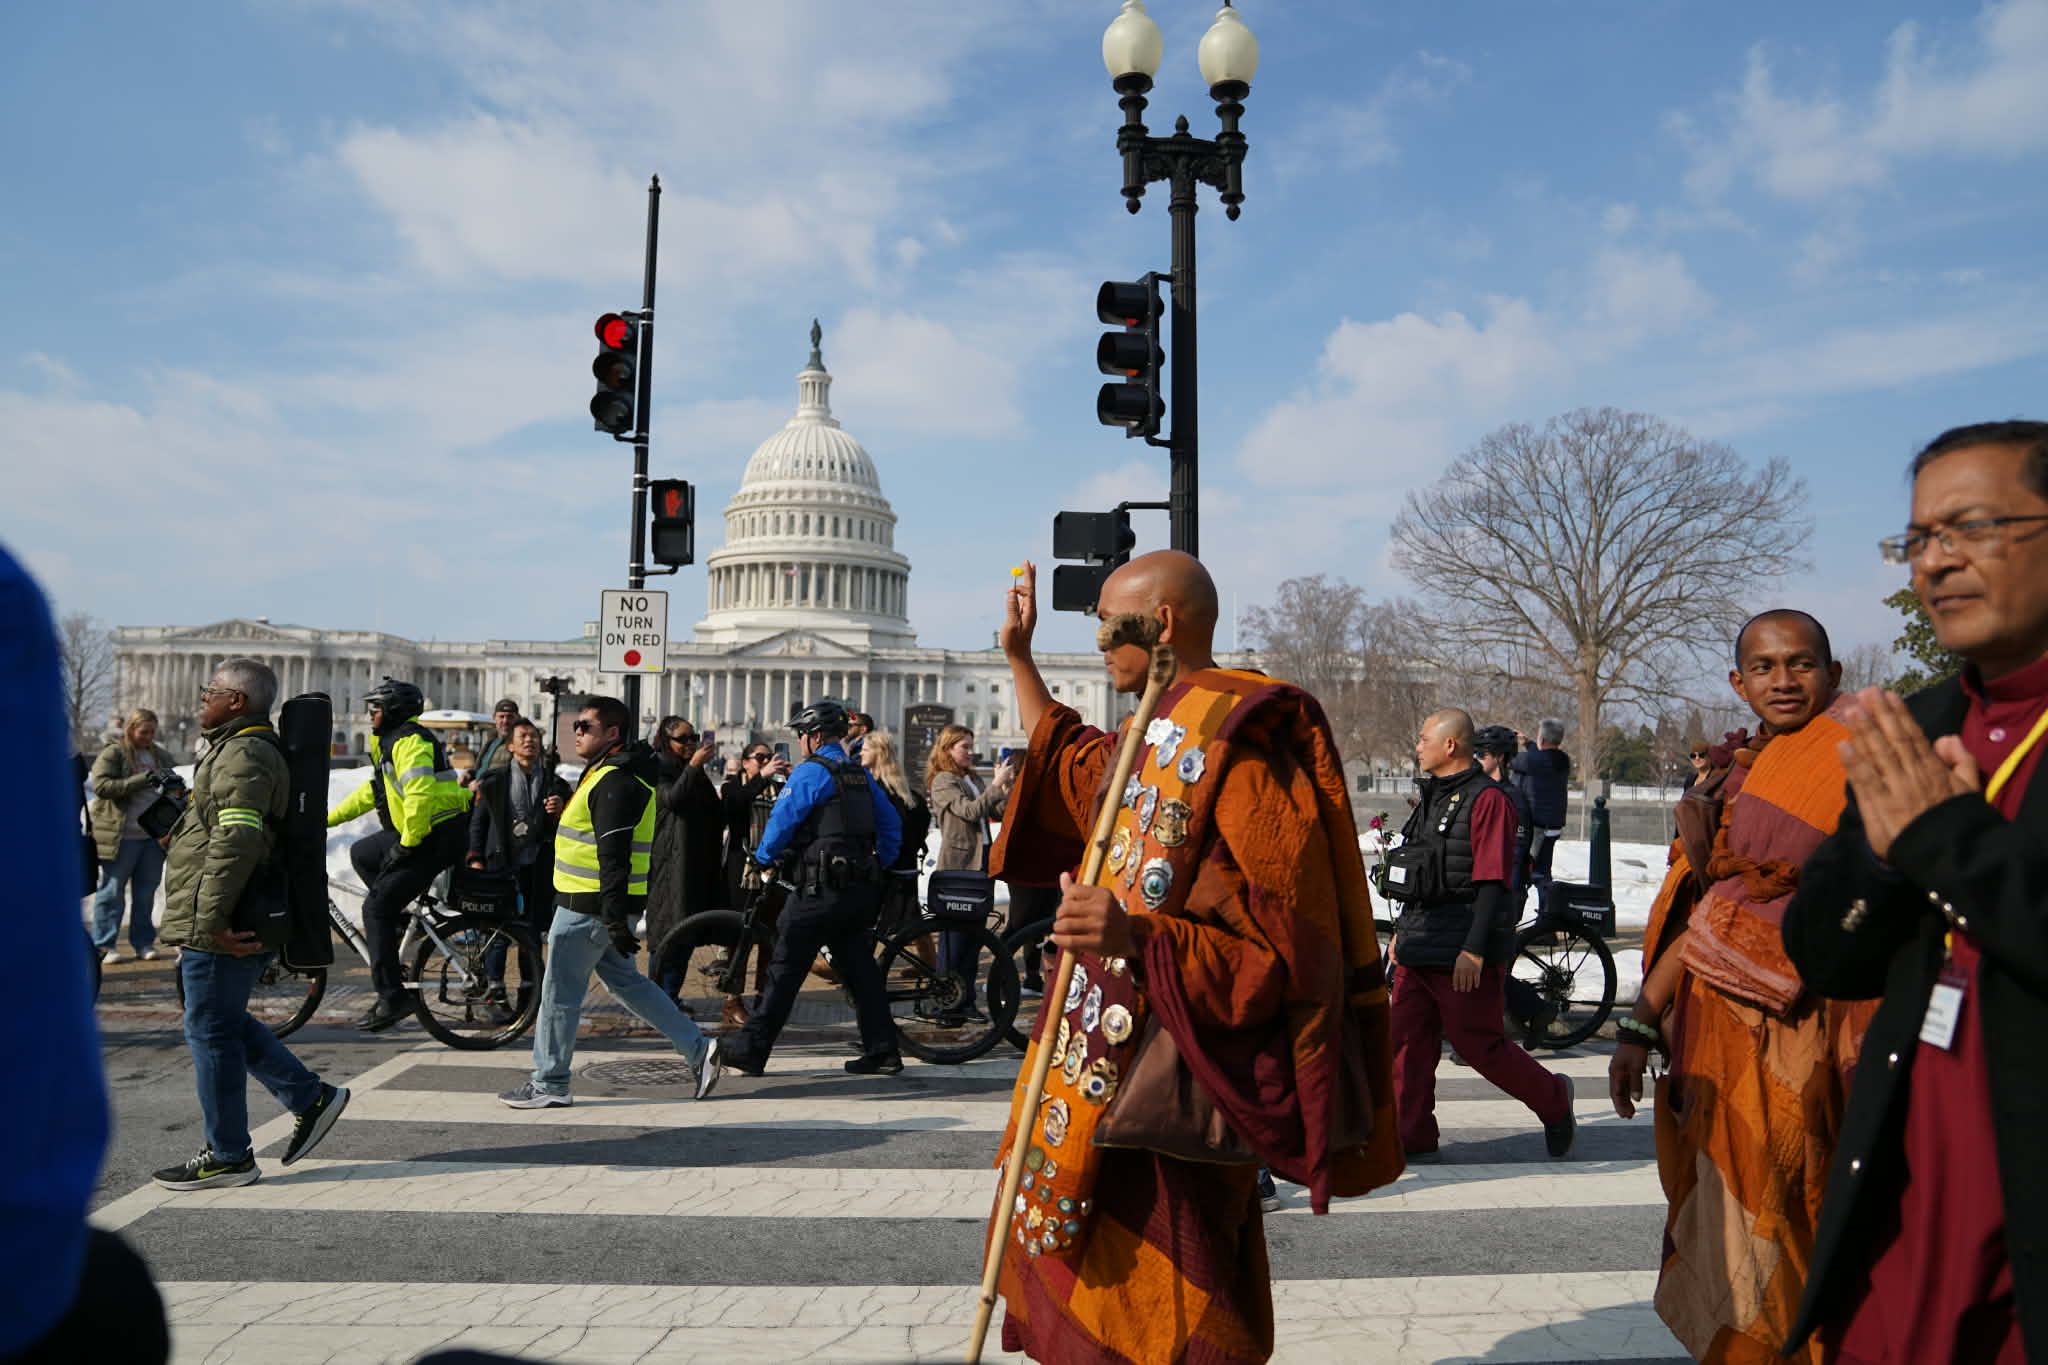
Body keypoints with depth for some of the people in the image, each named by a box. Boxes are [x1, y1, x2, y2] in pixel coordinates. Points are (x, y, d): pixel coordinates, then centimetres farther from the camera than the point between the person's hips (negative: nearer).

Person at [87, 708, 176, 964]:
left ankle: (143, 943, 17)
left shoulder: (161, 755, 14)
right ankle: (105, 945, 9)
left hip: (153, 835, 5)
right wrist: (143, 779, -23)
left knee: (146, 893, 10)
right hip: (121, 836, -5)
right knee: (112, 892, 2)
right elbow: (101, 786, -14)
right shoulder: (113, 754, -3)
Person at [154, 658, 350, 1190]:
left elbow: (236, 842, -26)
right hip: (223, 922, 11)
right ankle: (310, 1097, 21)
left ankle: (228, 1157, 9)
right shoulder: (245, 748, 19)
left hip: (220, 927, -11)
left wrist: (212, 917, -26)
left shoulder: (244, 754, -16)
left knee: (211, 1030, -1)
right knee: (225, 1023, 18)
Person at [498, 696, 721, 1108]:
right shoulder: (613, 774, 16)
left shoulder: (614, 782, -18)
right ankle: (697, 1048, 15)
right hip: (601, 905, 10)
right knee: (625, 981, 16)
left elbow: (613, 856, -23)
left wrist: (615, 920, -25)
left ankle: (549, 1085, 14)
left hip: (590, 907, -10)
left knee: (559, 993, 2)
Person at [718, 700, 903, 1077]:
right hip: (860, 887, 8)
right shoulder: (861, 775, 16)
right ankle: (882, 1050, 10)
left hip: (821, 887, -7)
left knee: (785, 968, -3)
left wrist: (763, 860, 5)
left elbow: (782, 819, -10)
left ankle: (751, 1049, 1)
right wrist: (879, 867, 25)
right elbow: (891, 824, 19)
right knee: (859, 967, 11)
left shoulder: (811, 771, -8)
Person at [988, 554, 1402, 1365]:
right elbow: (1064, 764, 30)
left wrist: (1141, 939, -36)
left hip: (1164, 1088, -9)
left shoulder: (1243, 749, -20)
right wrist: (1018, 653, 29)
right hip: (1111, 1068, 9)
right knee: (1087, 1294, 21)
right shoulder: (1153, 735, 9)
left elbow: (1289, 949, -23)